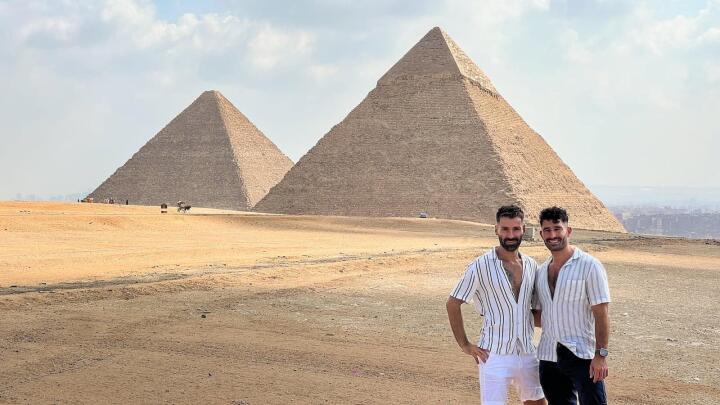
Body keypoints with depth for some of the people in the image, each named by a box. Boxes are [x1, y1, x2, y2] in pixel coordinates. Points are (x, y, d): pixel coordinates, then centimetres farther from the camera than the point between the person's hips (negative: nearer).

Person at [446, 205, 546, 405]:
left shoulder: (531, 266, 6)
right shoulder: (480, 266, -10)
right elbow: (452, 304, -6)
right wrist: (464, 345, -7)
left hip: (527, 353, 6)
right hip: (494, 356, -5)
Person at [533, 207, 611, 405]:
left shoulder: (589, 266, -8)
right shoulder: (541, 271, 10)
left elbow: (601, 314, -11)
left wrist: (601, 355, -17)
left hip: (582, 356, -6)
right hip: (549, 357, 6)